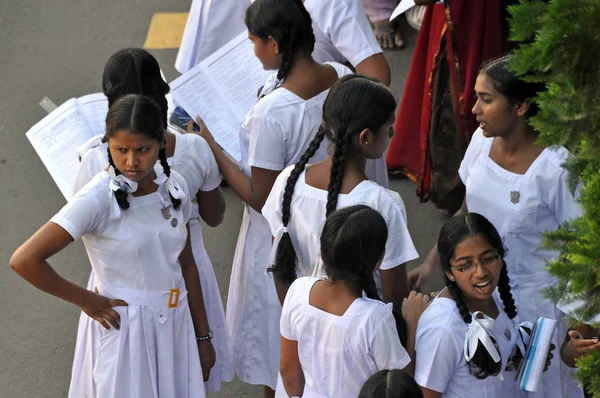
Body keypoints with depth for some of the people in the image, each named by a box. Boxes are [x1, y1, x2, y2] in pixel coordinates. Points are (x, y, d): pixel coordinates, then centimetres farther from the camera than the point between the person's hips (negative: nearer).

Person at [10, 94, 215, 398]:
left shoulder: (174, 187, -2)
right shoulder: (98, 199, -19)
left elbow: (186, 264, 8)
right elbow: (24, 260, -24)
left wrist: (203, 336, 12)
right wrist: (87, 301, -14)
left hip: (175, 327, 5)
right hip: (124, 331, -5)